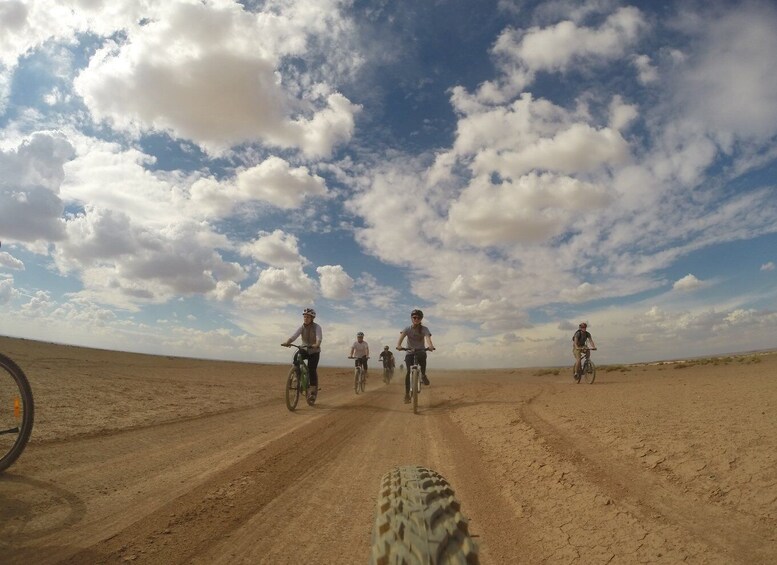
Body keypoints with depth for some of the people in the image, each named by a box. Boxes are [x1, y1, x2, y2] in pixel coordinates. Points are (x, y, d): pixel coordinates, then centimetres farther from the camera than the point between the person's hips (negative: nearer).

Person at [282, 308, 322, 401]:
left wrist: (316, 345, -56)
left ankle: (314, 390, 2)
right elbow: (294, 336, -23)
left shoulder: (317, 327, -17)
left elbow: (319, 338, -33)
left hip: (314, 352, -3)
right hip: (305, 350, 3)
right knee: (296, 356, -30)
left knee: (312, 369, -13)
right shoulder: (302, 327, -8)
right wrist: (287, 342, -43)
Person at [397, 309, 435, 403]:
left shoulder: (424, 329, -6)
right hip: (410, 352, 0)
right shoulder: (408, 329, -4)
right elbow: (401, 337, -22)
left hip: (420, 351, 0)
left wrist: (430, 346, -47)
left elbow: (428, 338, -25)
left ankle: (423, 375, -8)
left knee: (422, 355, -35)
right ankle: (407, 394, -6)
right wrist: (398, 345, -43)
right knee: (409, 371, -17)